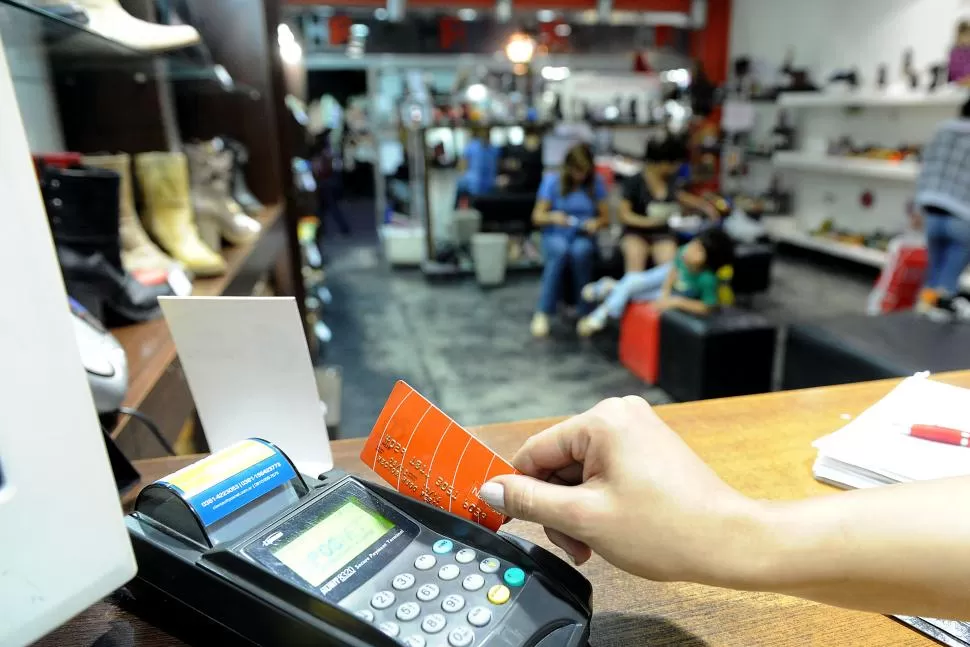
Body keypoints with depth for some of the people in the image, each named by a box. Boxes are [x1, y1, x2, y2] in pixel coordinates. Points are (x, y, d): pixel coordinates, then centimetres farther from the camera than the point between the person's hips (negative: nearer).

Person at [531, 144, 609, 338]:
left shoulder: (596, 182, 3)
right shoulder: (552, 181, -1)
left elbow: (606, 218, 6)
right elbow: (537, 217, -2)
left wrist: (596, 223, -17)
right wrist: (553, 217, -25)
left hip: (583, 237, 1)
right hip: (555, 236, -1)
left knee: (580, 250, -36)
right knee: (560, 249, -38)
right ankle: (543, 312, -33)